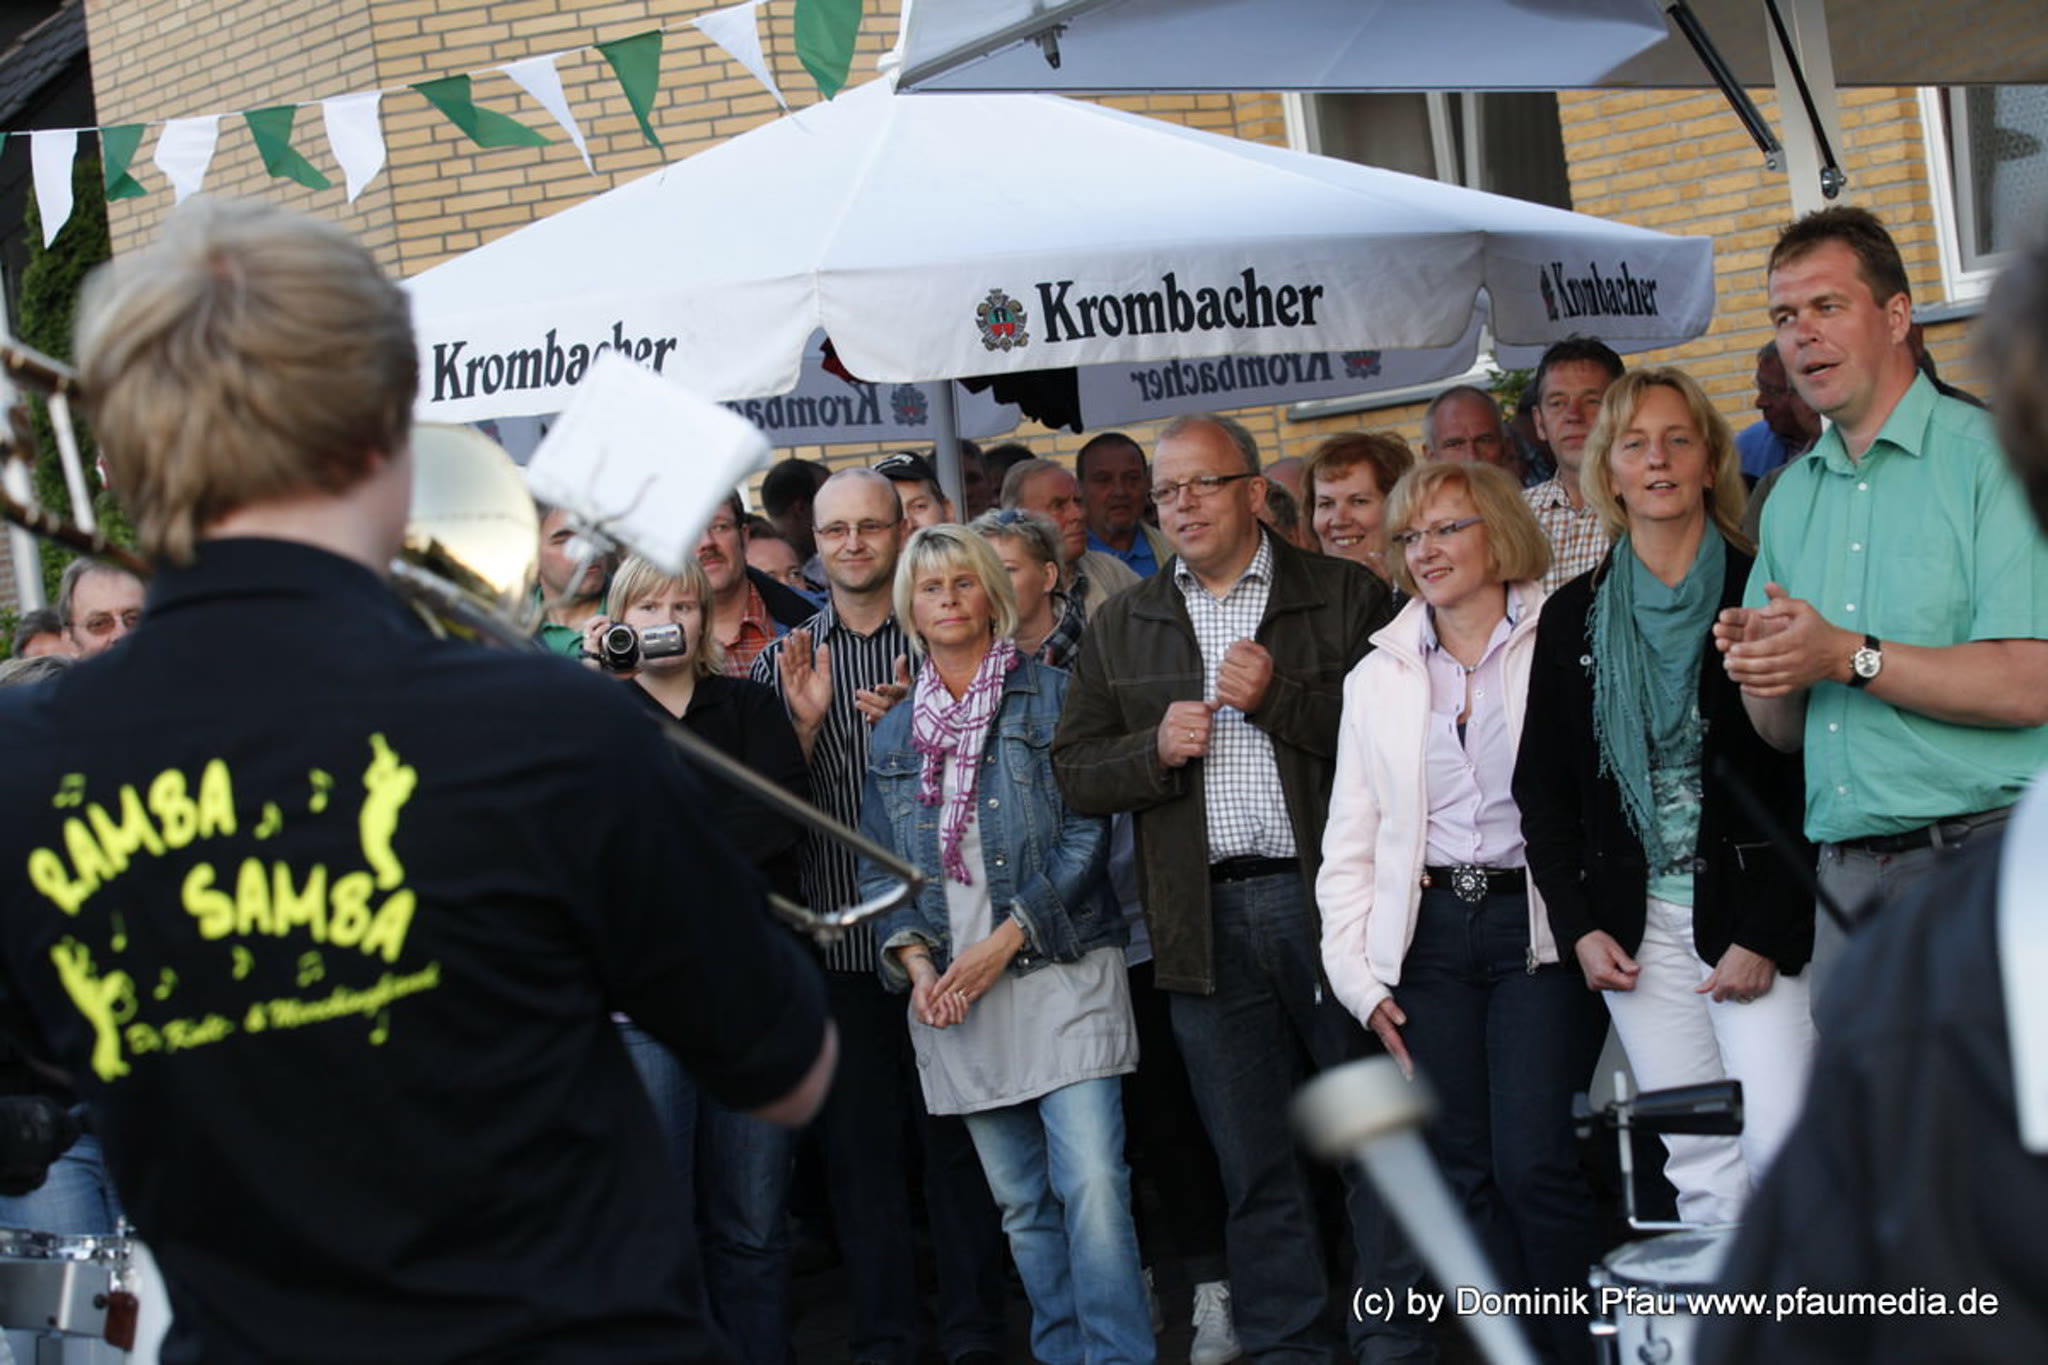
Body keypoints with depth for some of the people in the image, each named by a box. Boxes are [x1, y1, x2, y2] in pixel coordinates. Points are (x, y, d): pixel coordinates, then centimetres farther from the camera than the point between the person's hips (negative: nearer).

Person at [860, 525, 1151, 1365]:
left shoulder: (1054, 697, 1)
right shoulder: (893, 736, 14)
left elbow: (1087, 834, -5)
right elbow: (879, 871, 13)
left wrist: (1008, 940, -12)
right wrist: (915, 961, -4)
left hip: (1061, 973, -4)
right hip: (951, 995, 4)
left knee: (1091, 1183, -14)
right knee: (1021, 1201, 9)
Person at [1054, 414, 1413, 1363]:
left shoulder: (1345, 597, 3)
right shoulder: (1121, 626, 13)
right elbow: (1075, 773, 10)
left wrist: (1280, 701, -14)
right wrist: (1157, 748, -7)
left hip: (1334, 899, -3)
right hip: (1207, 920, 3)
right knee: (1253, 1164, 9)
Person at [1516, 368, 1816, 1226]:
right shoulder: (1573, 617, 10)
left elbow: (1805, 781, -5)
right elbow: (1541, 786, 12)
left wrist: (1766, 933, -11)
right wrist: (1577, 927, 2)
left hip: (1749, 918, -3)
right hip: (1632, 926, 3)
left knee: (1783, 1147, -12)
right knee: (1699, 1166, 3)